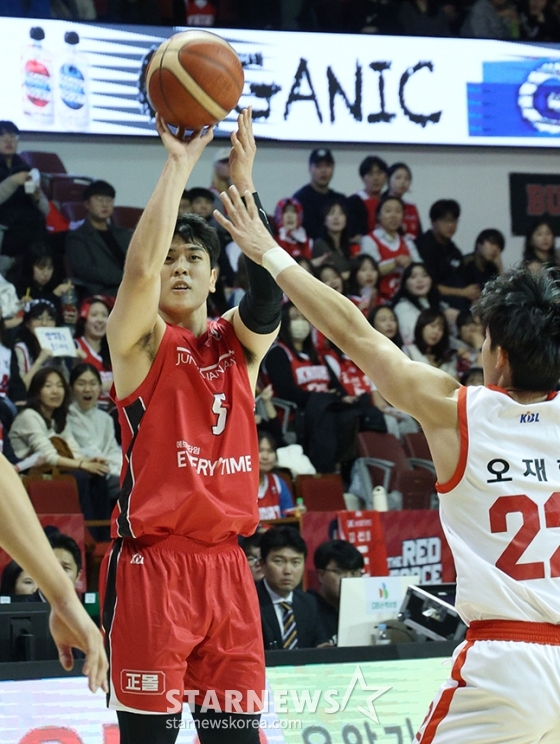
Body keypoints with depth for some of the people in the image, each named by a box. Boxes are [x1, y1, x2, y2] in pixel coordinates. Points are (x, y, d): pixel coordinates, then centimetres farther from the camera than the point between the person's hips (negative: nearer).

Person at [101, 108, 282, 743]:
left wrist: (242, 180, -13)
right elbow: (139, 267, -18)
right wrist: (178, 167, -16)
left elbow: (269, 290, -7)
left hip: (225, 565, 5)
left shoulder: (239, 343, 13)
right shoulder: (139, 340, 1)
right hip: (151, 564, -5)